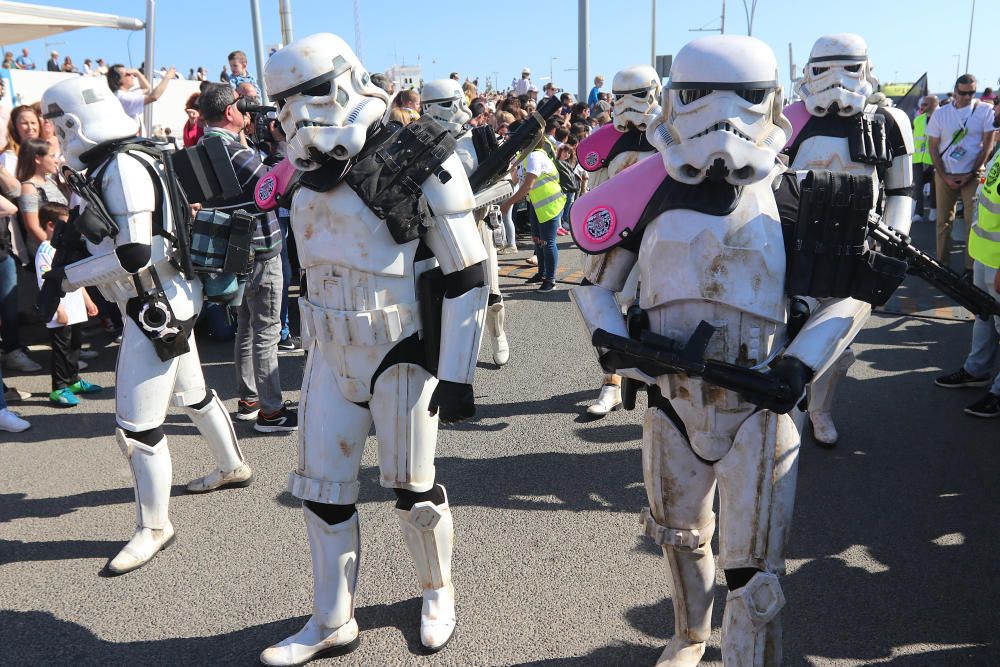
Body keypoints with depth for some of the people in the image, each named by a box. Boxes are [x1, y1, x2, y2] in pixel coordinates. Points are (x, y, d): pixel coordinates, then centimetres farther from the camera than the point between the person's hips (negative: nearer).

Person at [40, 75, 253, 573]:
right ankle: (233, 467, 46)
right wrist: (72, 264, 5)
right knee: (191, 392, 25)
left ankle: (154, 527, 11)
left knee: (137, 425, -3)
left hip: (156, 304, -10)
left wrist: (68, 275, -14)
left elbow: (134, 255, -24)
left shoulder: (122, 168, -20)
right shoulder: (112, 163, 9)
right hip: (165, 299, 10)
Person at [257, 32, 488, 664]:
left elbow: (467, 276, -13)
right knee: (322, 488, 9)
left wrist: (457, 373, -14)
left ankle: (439, 592, 36)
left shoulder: (419, 164, -15)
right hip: (331, 354, 6)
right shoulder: (312, 173, 6)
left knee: (412, 488, 8)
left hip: (401, 355, -6)